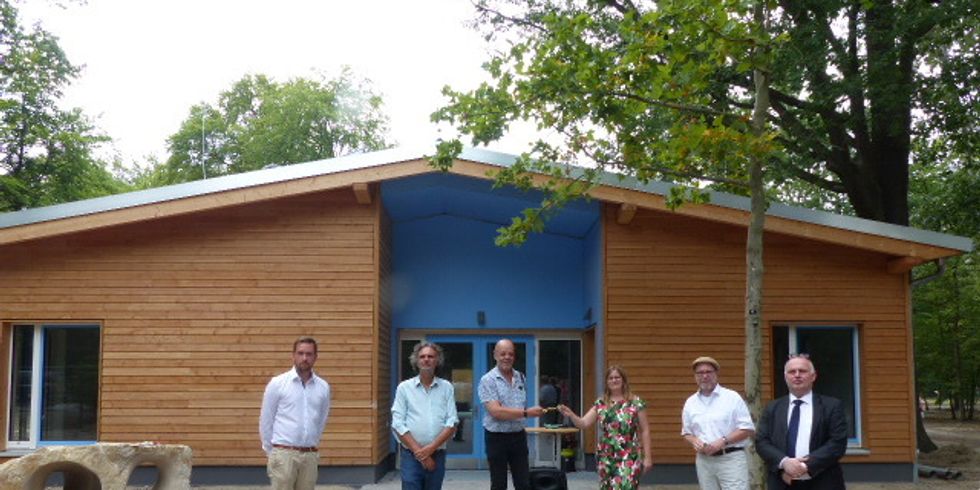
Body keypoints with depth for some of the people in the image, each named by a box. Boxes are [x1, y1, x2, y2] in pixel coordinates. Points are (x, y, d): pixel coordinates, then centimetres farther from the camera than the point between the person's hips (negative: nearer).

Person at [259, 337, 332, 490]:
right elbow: (265, 420, 0)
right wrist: (271, 452, 2)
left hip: (310, 456, 4)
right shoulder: (277, 383, -6)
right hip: (284, 454, -4)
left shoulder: (323, 387, 5)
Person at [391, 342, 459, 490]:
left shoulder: (446, 387, 6)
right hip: (411, 456, -2)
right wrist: (419, 452, -11)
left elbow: (452, 423, -1)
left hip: (437, 455, 2)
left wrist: (431, 448, -12)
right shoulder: (404, 387, 3)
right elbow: (398, 425, -3)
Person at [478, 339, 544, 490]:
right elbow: (496, 411, -22)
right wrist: (526, 413, -25)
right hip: (497, 438, -5)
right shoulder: (488, 380, -12)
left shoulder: (520, 377, 7)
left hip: (518, 436, 5)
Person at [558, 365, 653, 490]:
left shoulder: (636, 402, -3)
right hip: (606, 457, 4)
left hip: (629, 457, -4)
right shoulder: (600, 403, 6)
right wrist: (570, 415, -20)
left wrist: (647, 456, -4)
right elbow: (583, 423, 0)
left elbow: (645, 431, -1)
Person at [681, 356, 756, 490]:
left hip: (731, 459, -4)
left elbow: (748, 429, -4)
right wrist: (694, 441, -6)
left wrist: (723, 441, -14)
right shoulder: (690, 402, 10)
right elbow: (686, 432, 18)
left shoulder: (732, 397, -2)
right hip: (704, 461, 4)